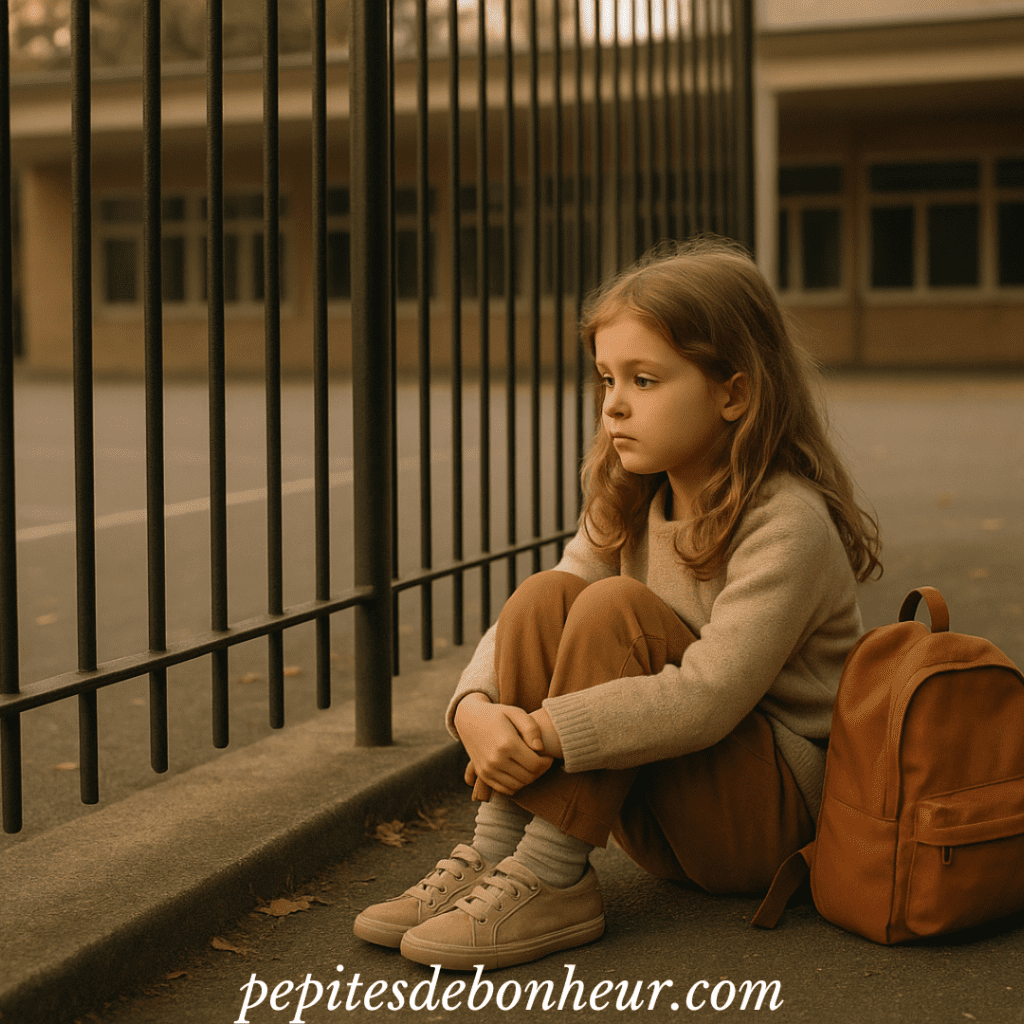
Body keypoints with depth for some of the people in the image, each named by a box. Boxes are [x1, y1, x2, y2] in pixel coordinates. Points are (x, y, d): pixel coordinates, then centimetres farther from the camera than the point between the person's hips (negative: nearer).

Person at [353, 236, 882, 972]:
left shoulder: (789, 524, -20)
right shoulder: (629, 506, 4)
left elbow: (706, 701, -30)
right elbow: (527, 630, -2)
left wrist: (541, 732, -32)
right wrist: (476, 707, -24)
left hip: (776, 814, -7)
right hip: (659, 821, 7)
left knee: (615, 608, -26)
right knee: (546, 593, -14)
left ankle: (551, 881, -25)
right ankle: (496, 849, -18)